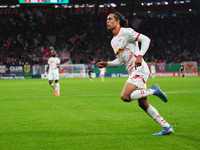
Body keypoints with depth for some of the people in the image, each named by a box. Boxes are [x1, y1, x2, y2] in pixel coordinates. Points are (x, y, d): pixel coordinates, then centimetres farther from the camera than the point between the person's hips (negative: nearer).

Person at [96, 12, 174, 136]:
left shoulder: (126, 32, -6)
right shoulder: (113, 41, 19)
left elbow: (146, 39, -13)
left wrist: (140, 56, -25)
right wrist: (107, 64, 14)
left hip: (140, 69, -9)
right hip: (133, 72, 9)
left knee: (125, 96, -22)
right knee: (143, 103, 5)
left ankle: (154, 90, -6)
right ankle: (167, 127, 8)